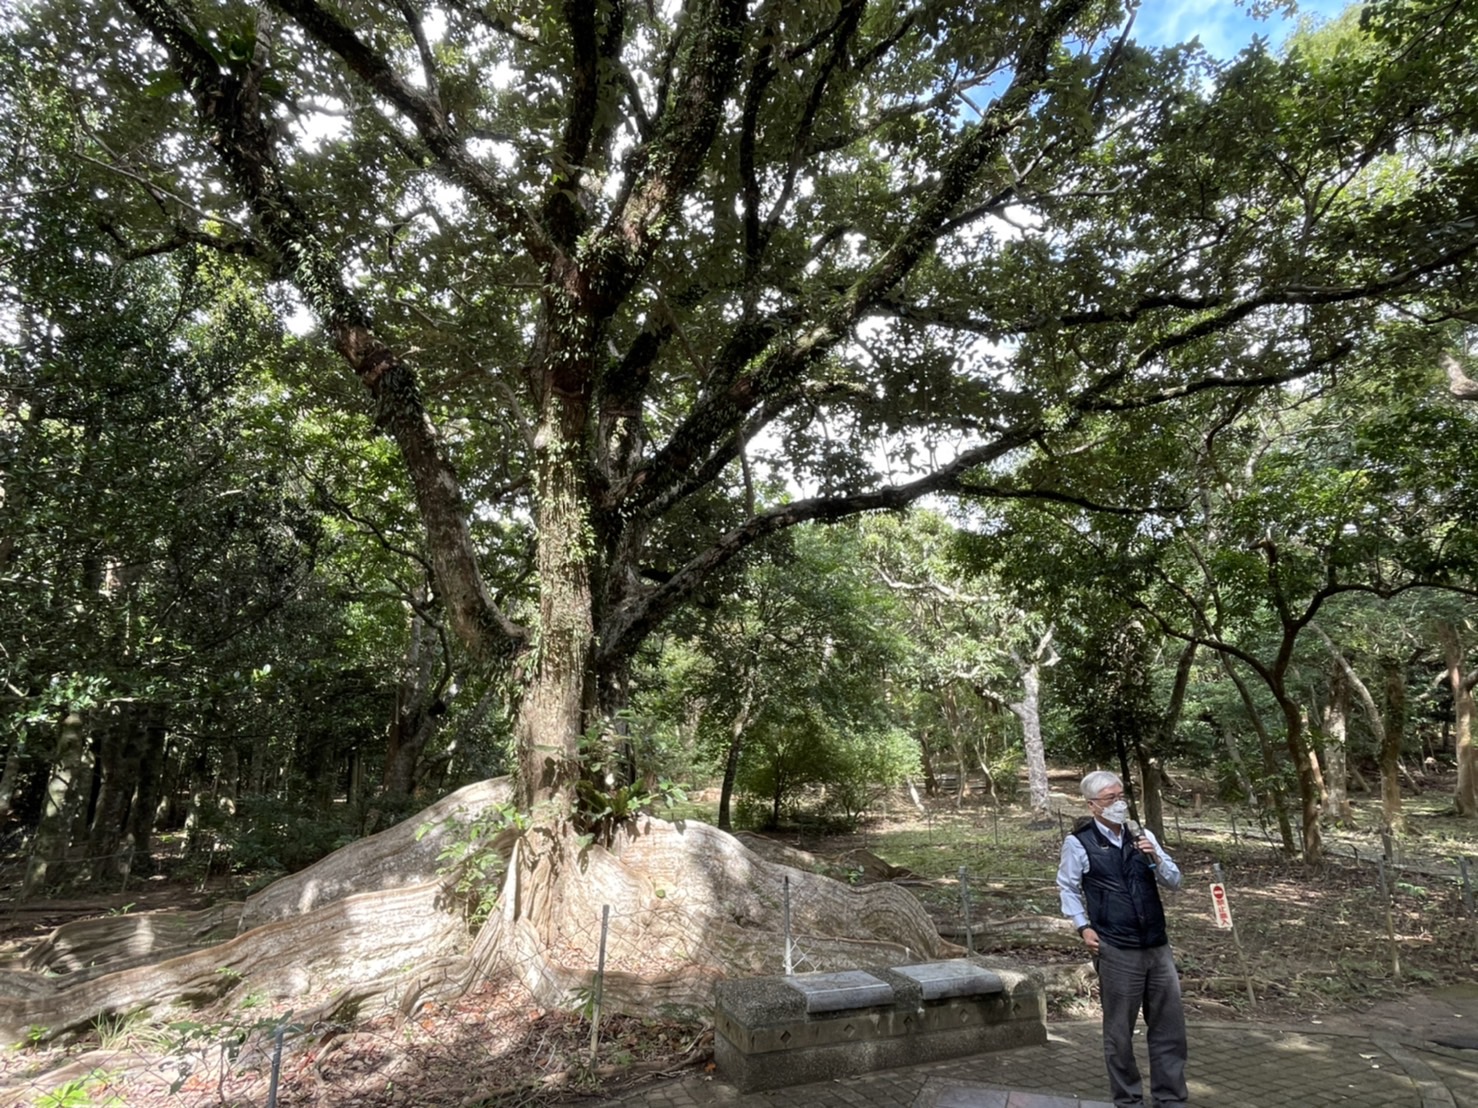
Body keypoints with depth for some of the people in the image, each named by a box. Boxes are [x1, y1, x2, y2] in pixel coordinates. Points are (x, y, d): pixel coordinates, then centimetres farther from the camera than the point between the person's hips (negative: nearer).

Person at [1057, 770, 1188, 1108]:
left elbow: (1174, 881, 7)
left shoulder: (1141, 836, 6)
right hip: (1117, 951, -4)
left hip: (1158, 946, 5)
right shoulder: (1078, 843, -8)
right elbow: (1068, 888, 3)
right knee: (1119, 1030, 8)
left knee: (1170, 1025, 11)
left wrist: (1155, 857, -11)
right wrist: (1084, 927, -6)